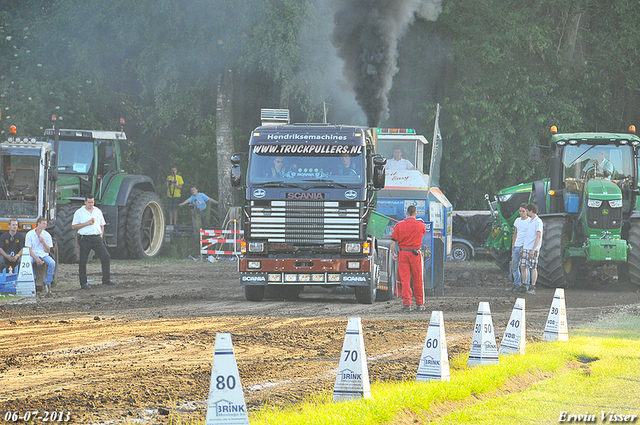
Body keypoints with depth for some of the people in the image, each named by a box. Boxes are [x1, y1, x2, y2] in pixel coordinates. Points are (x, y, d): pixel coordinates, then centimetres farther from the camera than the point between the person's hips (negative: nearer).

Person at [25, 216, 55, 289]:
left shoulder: (47, 235, 4)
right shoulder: (30, 234, -1)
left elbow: (48, 251, 5)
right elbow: (29, 250, -5)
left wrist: (43, 242, -14)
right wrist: (37, 258, -20)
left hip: (43, 254, 2)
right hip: (33, 255, -2)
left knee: (52, 263, -29)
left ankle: (47, 283, -17)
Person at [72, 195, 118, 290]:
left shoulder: (98, 211, 14)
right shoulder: (79, 212, 0)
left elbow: (102, 225, 23)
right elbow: (74, 227, -5)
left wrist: (101, 236, 7)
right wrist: (87, 223, -13)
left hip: (97, 238, 4)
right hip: (85, 238, -4)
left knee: (106, 257, -4)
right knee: (83, 261, -1)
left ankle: (106, 279, 5)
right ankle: (83, 282, 7)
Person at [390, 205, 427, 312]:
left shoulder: (399, 225, -2)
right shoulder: (420, 225, -1)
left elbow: (393, 242, -4)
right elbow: (424, 231, 23)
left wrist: (393, 254, 6)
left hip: (403, 254, 0)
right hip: (416, 254, 0)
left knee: (405, 279, 2)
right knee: (418, 280, 9)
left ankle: (407, 304, -3)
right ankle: (420, 304, 15)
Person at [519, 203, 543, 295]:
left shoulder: (538, 222, -9)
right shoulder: (530, 222, 19)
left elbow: (538, 236, -15)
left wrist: (533, 250, -20)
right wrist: (523, 249, 23)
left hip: (533, 249, -9)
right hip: (526, 248, 9)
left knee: (533, 268, -6)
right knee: (523, 267, 8)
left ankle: (532, 288, -4)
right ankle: (523, 286, 15)